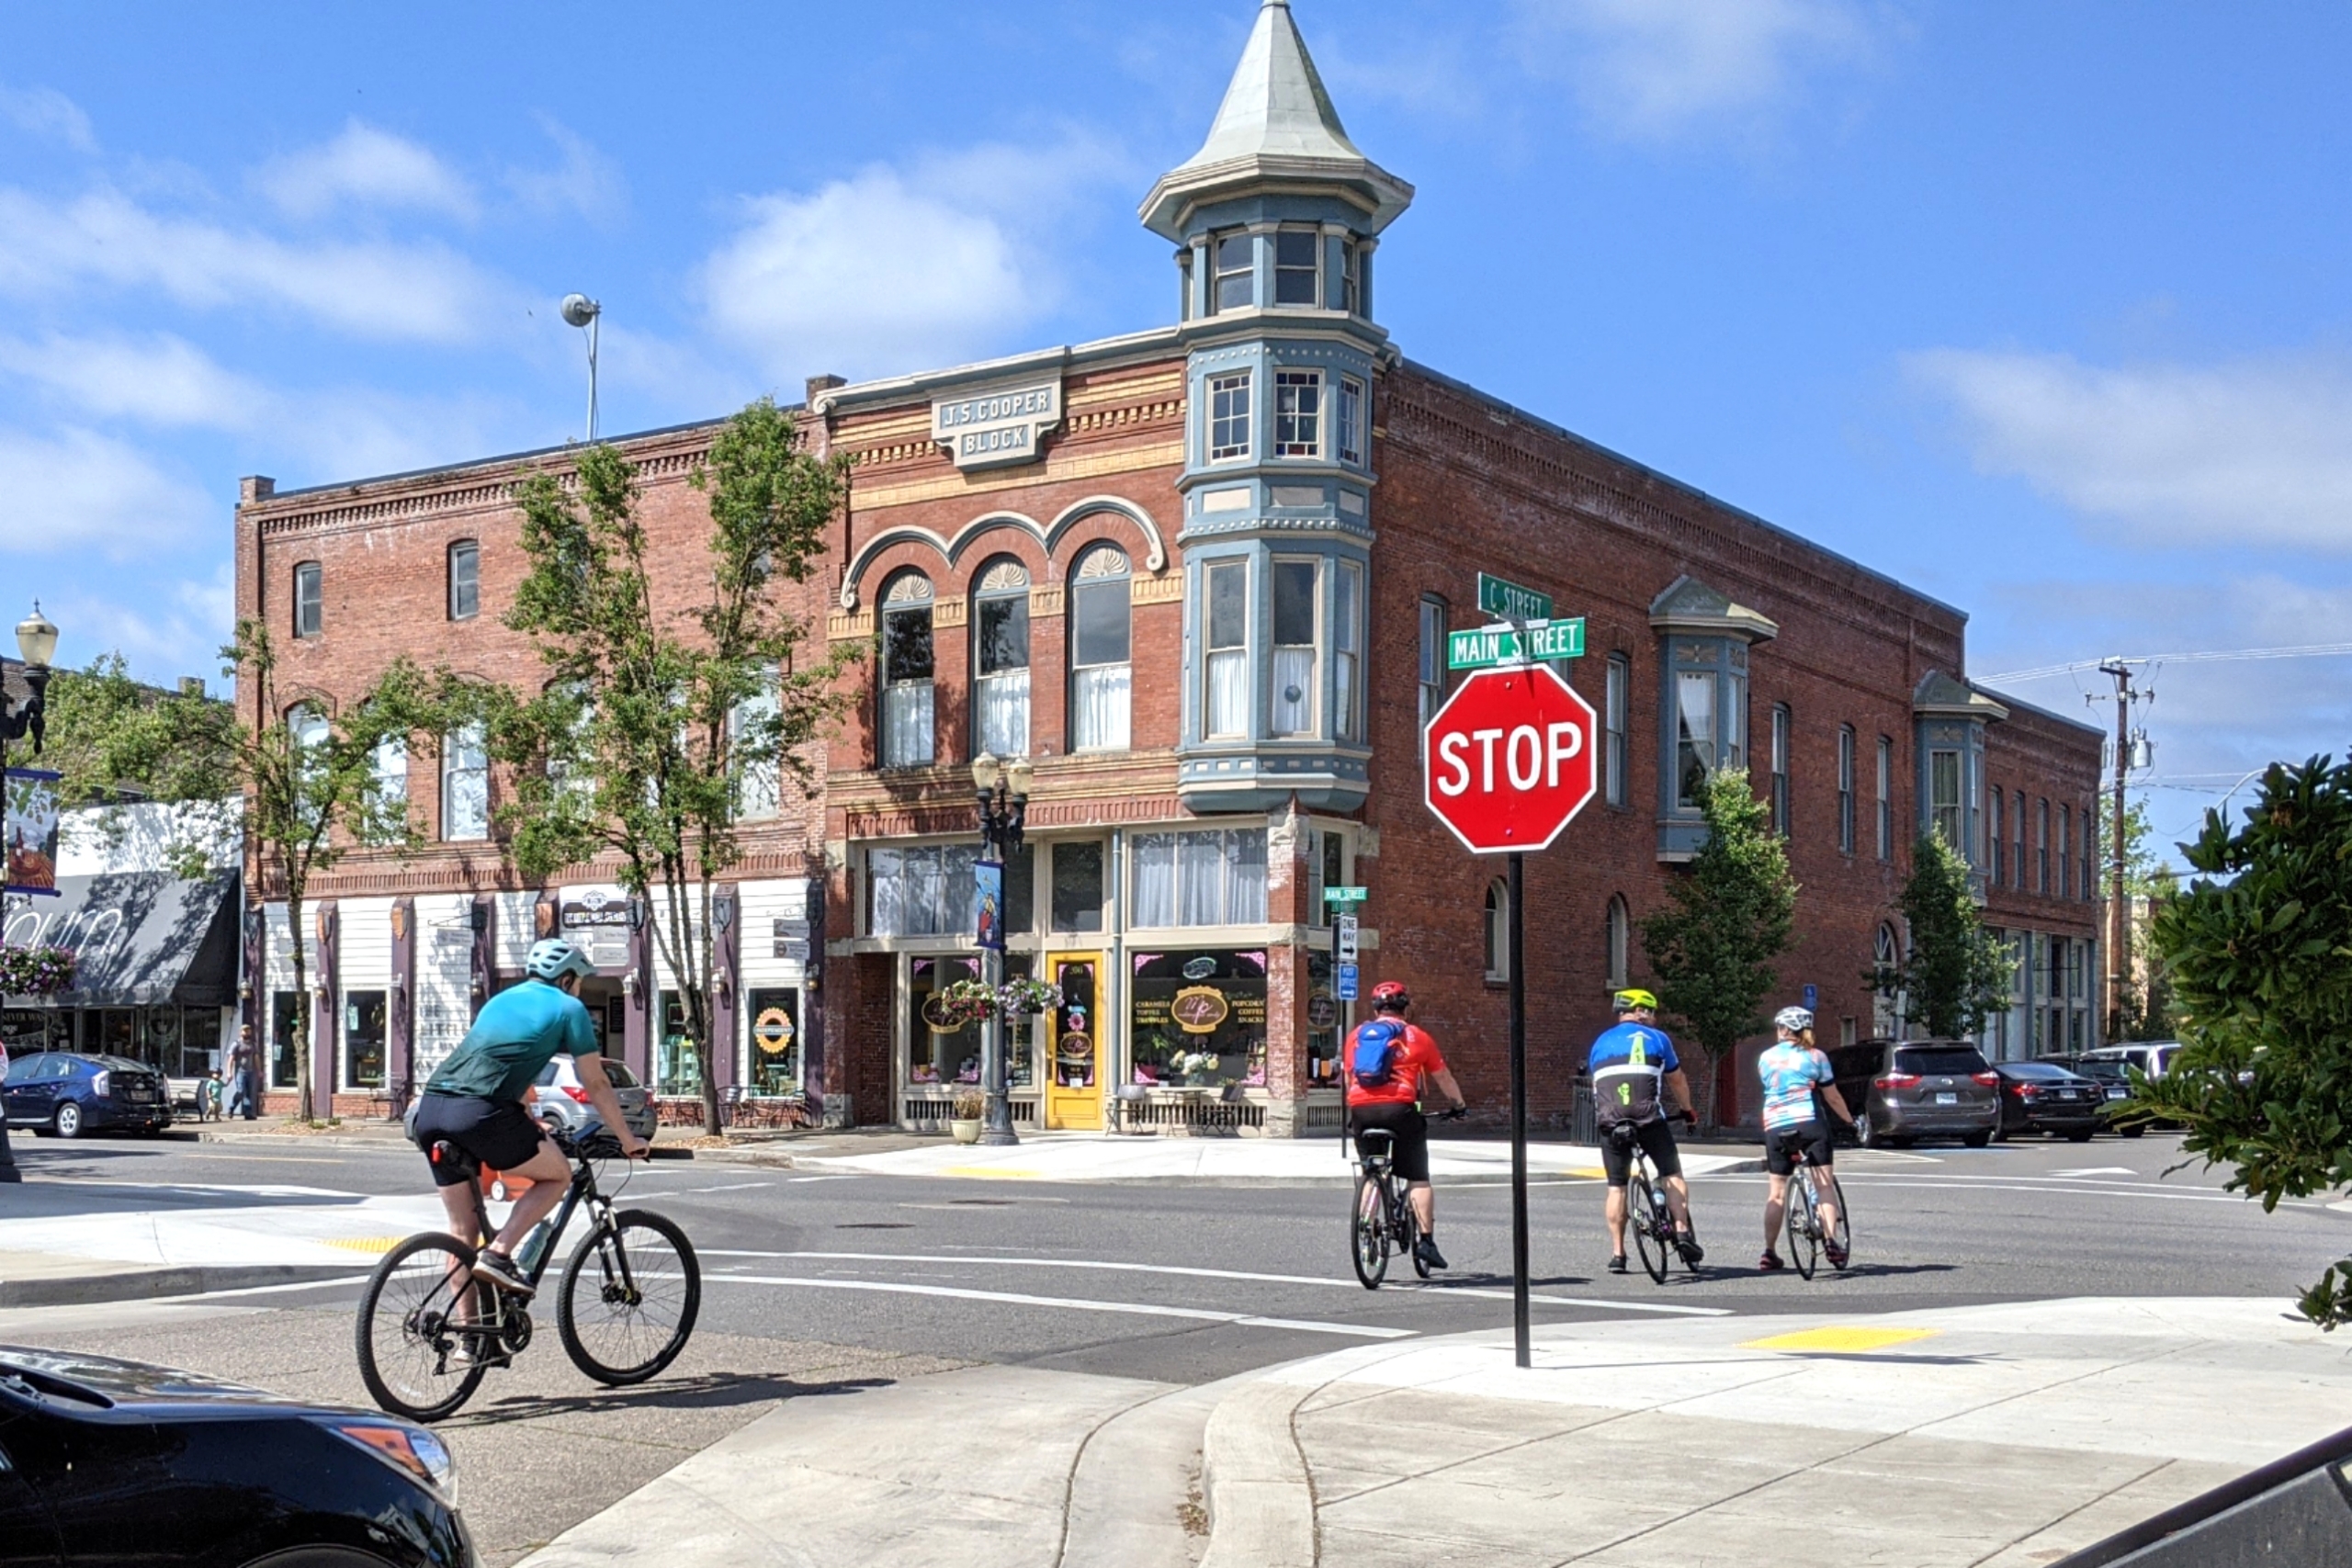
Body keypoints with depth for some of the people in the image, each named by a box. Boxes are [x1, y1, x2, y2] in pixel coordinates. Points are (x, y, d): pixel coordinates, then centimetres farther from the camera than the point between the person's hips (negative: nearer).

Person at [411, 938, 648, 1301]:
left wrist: (533, 1128, 52)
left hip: (430, 1110, 7)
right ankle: (498, 1255, -1)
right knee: (557, 1175, 15)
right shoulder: (568, 1008, 11)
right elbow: (596, 1086, 12)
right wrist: (629, 1141, 23)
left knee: (462, 1230, 16)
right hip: (477, 1113, -7)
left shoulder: (501, 1000, 31)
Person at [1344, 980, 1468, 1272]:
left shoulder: (1356, 1035, 18)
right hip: (1399, 1108, -3)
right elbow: (1443, 1077, 19)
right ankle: (1426, 1239, -6)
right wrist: (1459, 1104, 35)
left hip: (1361, 1109, 3)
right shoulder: (1416, 1036, 11)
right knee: (1418, 1178, 3)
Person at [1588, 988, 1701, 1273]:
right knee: (1672, 1174, 11)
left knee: (1616, 1186, 9)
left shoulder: (1601, 1042, 21)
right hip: (1649, 1117, -3)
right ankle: (1682, 1231, -5)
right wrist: (1686, 1109, 37)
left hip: (1610, 1121, 3)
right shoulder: (1656, 1038, 13)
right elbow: (1677, 1080, 21)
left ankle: (1617, 1254, 7)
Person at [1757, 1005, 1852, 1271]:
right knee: (1823, 1184, 4)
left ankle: (1769, 1253, 9)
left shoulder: (1765, 1058, 10)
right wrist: (1849, 1120, 18)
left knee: (1776, 1190, 9)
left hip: (1775, 1128, 2)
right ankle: (1830, 1242, -9)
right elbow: (1832, 1097, 5)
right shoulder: (1815, 1057, 5)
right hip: (1810, 1124, -2)